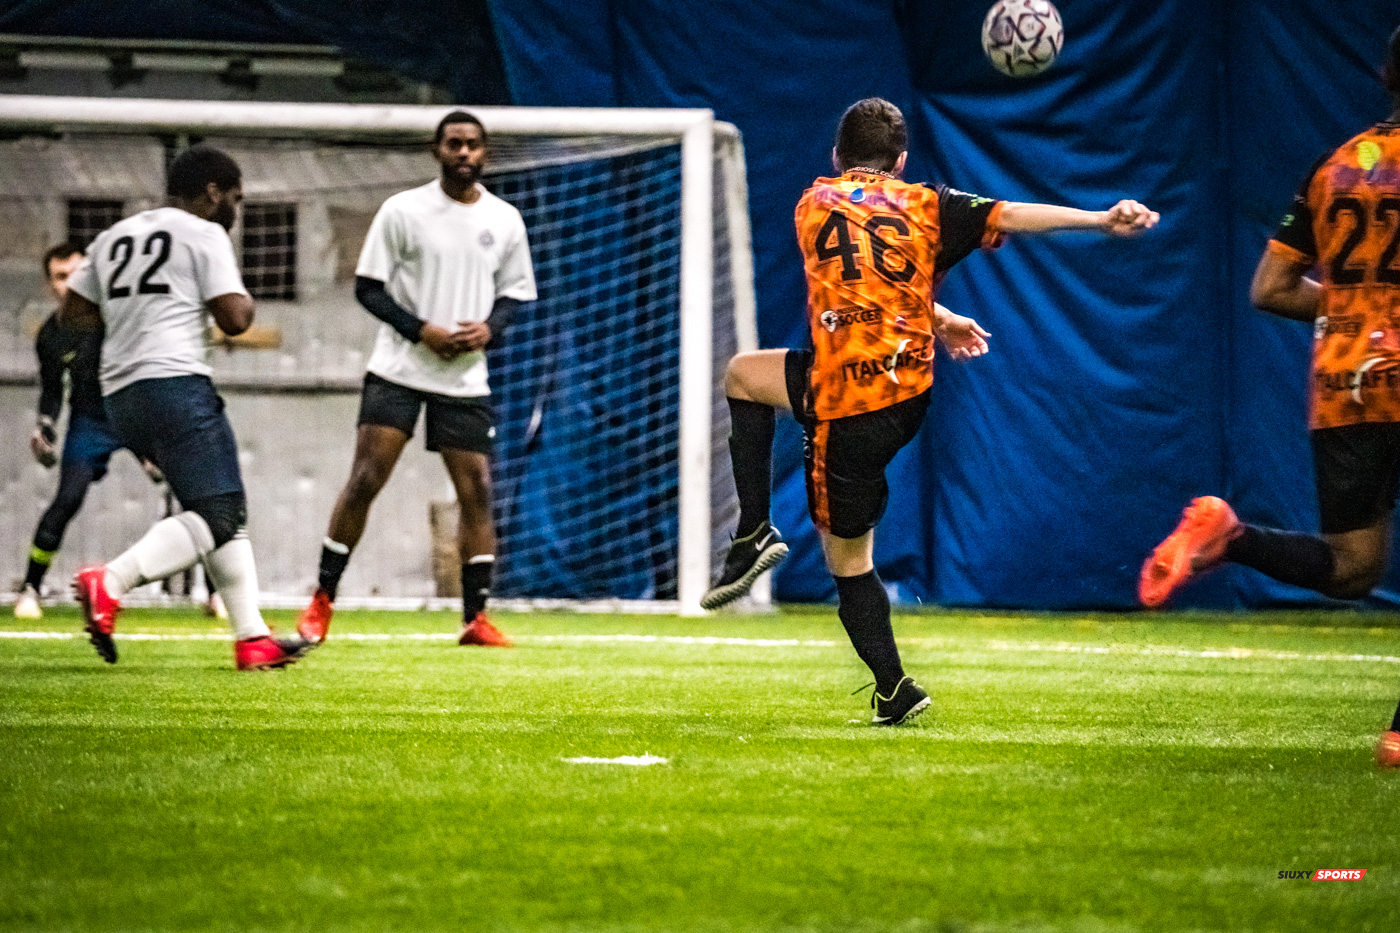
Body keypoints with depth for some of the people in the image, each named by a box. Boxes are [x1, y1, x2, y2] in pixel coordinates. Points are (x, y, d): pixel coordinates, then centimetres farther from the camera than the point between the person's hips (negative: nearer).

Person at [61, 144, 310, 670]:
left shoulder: (113, 238, 21)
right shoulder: (203, 233, 0)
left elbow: (72, 315, 21)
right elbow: (233, 319, -6)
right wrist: (246, 303, 15)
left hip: (119, 393, 9)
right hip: (173, 381, -9)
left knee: (227, 512, 12)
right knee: (218, 513, -13)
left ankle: (253, 638, 7)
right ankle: (110, 582, -30)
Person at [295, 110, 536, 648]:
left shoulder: (505, 220, 6)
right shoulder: (403, 211, -3)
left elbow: (515, 293, 13)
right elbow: (368, 287, -3)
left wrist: (489, 329, -8)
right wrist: (422, 330, -15)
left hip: (467, 379, 3)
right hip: (398, 371, -3)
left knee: (477, 490, -1)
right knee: (365, 479, -8)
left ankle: (476, 618, 7)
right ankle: (322, 602, 0)